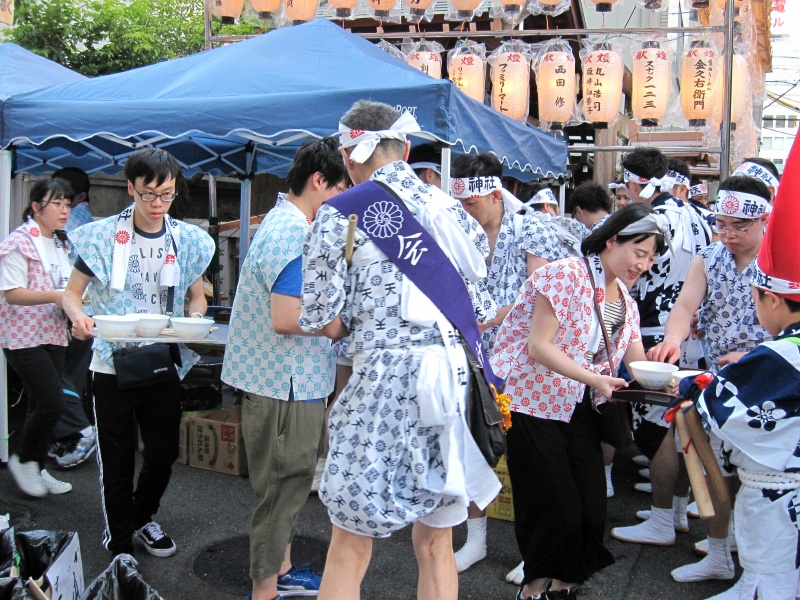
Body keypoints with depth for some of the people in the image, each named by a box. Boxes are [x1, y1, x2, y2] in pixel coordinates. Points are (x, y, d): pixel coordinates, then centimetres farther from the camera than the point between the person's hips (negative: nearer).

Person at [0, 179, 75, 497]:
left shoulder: (60, 244, 15)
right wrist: (57, 296, -28)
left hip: (53, 335, 8)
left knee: (43, 405, 11)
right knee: (52, 403, -12)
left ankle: (36, 468, 22)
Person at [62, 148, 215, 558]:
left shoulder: (188, 240, 3)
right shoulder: (102, 236, -5)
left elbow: (197, 296, 13)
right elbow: (72, 292, 0)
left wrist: (193, 318, -10)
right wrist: (79, 318, -22)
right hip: (112, 364, -3)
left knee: (164, 451, 12)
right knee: (117, 460, 5)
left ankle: (141, 519, 39)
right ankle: (120, 546, 23)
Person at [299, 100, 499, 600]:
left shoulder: (339, 215, -3)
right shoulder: (452, 210, 10)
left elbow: (324, 320, -5)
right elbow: (480, 314, 12)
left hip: (386, 383, -5)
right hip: (457, 380, 5)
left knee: (349, 551, 8)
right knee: (436, 546, 17)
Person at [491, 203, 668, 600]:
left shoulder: (624, 299, 10)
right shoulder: (567, 275, -16)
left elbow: (637, 364, 5)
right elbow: (538, 347, -20)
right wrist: (594, 379, -26)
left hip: (578, 408, 7)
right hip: (533, 402, -7)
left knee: (592, 507, 3)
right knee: (557, 508, -3)